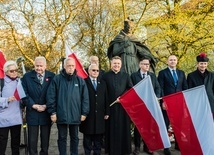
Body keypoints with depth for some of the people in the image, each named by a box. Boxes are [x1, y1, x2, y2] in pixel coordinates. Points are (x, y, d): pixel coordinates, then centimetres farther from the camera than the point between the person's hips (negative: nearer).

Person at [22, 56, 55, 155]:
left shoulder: (52, 77, 1)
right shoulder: (27, 76, 1)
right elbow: (24, 94, -3)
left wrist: (46, 106, -9)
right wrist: (34, 105, -11)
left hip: (46, 113, 1)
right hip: (32, 113, 0)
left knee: (45, 138, 11)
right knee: (32, 139, 5)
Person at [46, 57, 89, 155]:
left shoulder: (80, 80, 3)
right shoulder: (57, 79, -3)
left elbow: (85, 98, 4)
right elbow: (51, 97, -3)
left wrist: (84, 113, 1)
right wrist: (52, 112, -7)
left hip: (75, 115, 2)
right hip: (61, 115, -1)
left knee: (75, 137, 14)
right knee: (62, 138, 10)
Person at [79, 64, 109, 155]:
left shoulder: (102, 83, 13)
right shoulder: (84, 82, -3)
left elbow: (106, 98, 10)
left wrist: (107, 112, 5)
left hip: (100, 115, 4)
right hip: (88, 115, -4)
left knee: (98, 137, 10)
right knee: (87, 137, 7)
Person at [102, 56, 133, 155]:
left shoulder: (126, 75, 9)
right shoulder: (105, 76, 3)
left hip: (123, 106, 2)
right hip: (110, 106, -1)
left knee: (123, 128, 6)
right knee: (112, 129, 4)